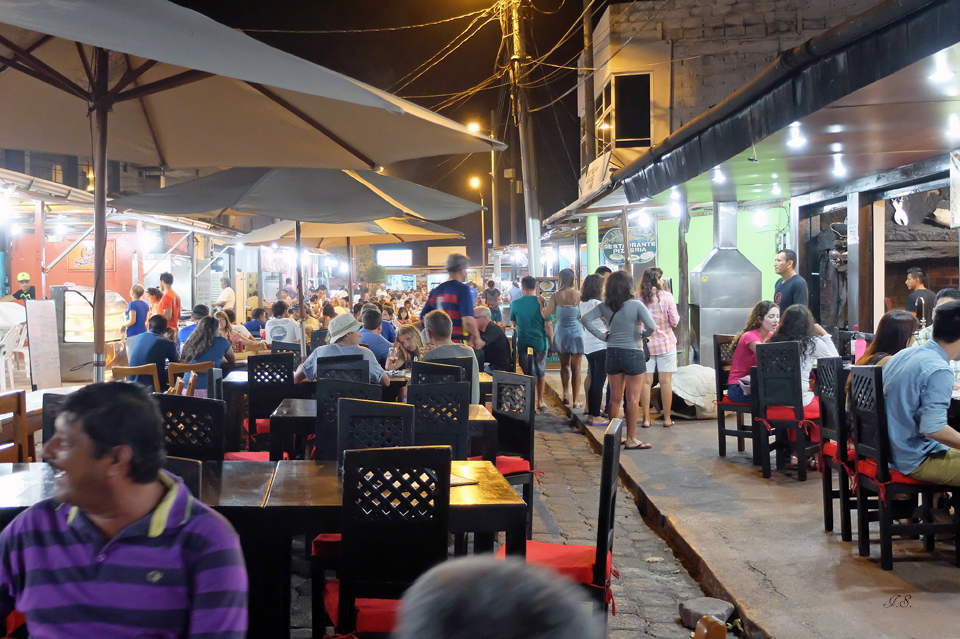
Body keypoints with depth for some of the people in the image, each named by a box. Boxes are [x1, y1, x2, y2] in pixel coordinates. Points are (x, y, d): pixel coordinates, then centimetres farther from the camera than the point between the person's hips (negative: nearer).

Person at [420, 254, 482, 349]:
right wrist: (476, 338, -7)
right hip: (459, 342, -7)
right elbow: (468, 320, -22)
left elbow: (422, 319, 16)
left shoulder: (436, 291, 11)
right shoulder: (463, 289, -10)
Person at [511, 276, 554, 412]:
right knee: (540, 373, 17)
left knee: (528, 374, 9)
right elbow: (548, 325, -8)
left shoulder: (515, 303, -5)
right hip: (540, 342, 0)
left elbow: (513, 324, 9)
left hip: (523, 343, 0)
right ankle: (540, 400, 24)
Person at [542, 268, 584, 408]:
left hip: (561, 332, 2)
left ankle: (566, 394, 12)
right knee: (576, 368, 5)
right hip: (576, 332, -2)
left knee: (564, 365, 19)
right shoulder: (578, 295, -11)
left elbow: (546, 315, -8)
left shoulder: (556, 296, -5)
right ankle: (576, 400, 6)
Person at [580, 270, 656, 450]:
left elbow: (585, 319, -5)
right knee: (632, 399, 3)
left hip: (612, 354, 5)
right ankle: (631, 440, 8)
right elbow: (651, 327, -23)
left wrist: (602, 335, 0)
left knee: (615, 398, 14)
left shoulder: (604, 306, -1)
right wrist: (642, 335, -3)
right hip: (633, 354, -5)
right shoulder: (636, 305, -15)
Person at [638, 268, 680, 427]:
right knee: (666, 381, 5)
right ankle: (667, 419, 11)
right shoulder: (666, 296, -10)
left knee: (646, 381, 4)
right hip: (665, 342, -1)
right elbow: (674, 321, -8)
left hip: (645, 343, 2)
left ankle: (646, 419, 6)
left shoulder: (638, 297, -5)